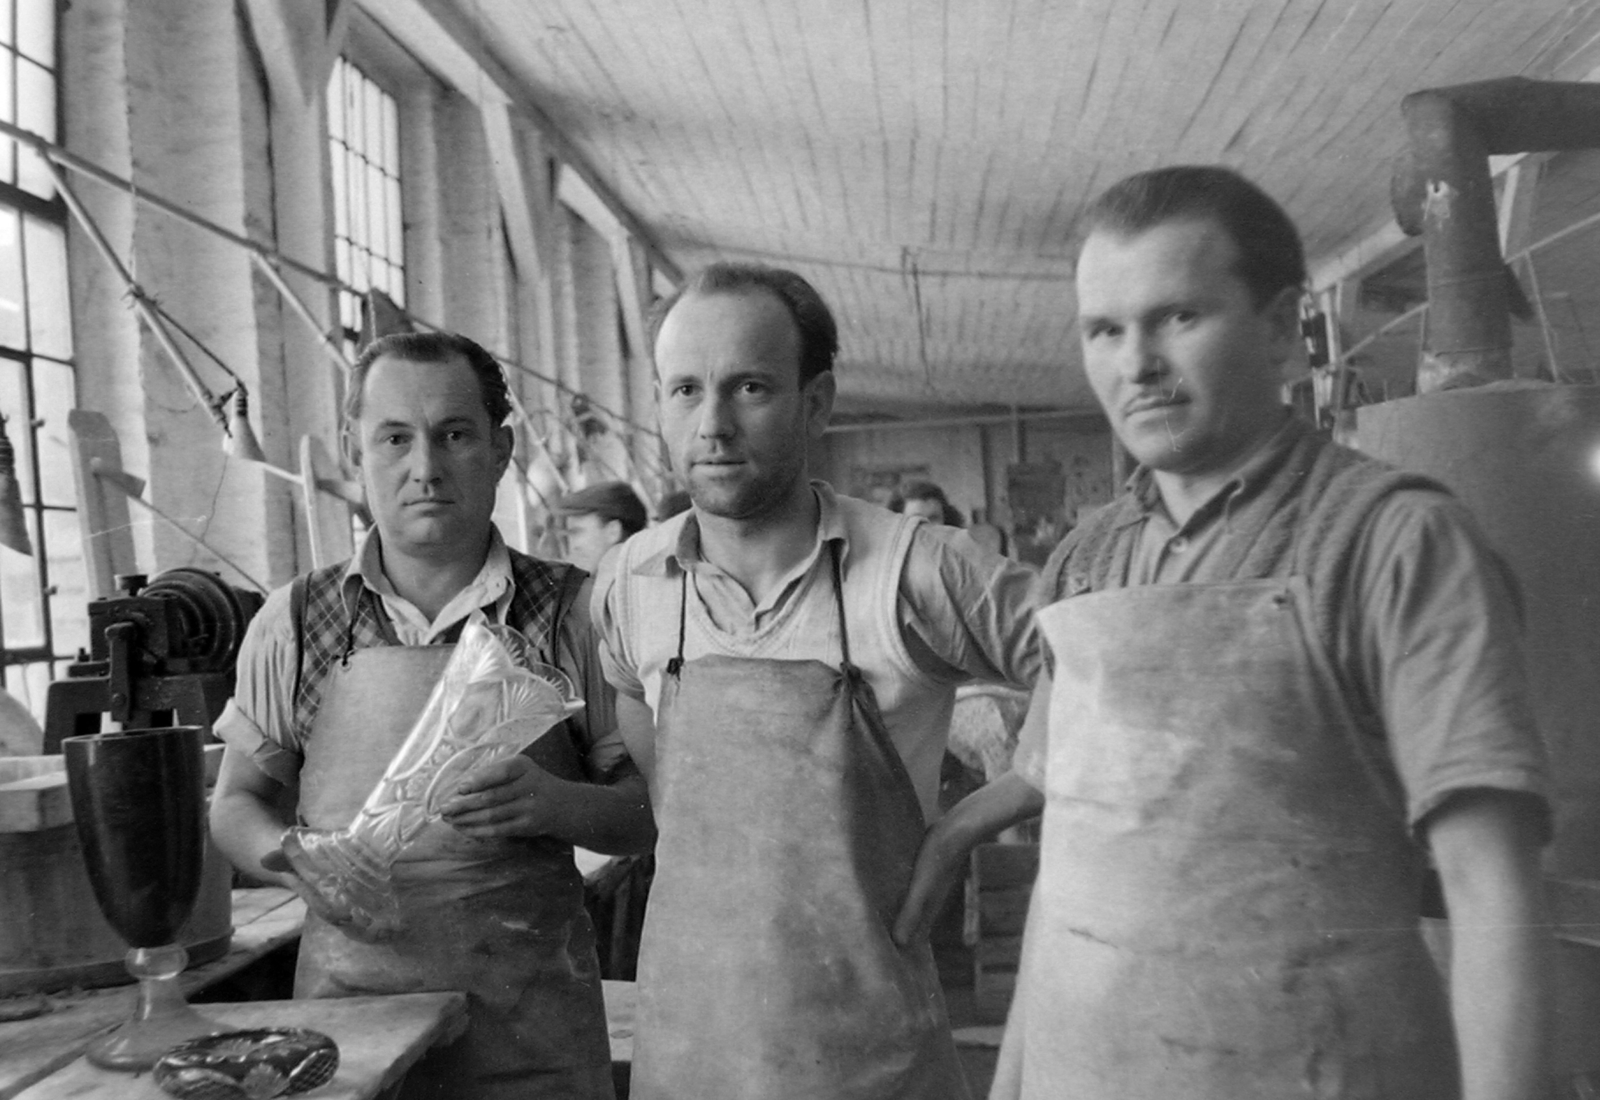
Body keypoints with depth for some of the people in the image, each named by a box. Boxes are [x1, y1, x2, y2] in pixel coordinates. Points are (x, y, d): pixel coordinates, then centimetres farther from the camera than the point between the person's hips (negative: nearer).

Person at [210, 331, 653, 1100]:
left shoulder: (573, 614, -5)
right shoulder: (293, 622, 0)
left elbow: (650, 809, 0)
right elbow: (238, 802, 10)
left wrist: (557, 804, -20)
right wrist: (287, 857, -11)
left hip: (534, 1021, -1)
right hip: (347, 1004, 1)